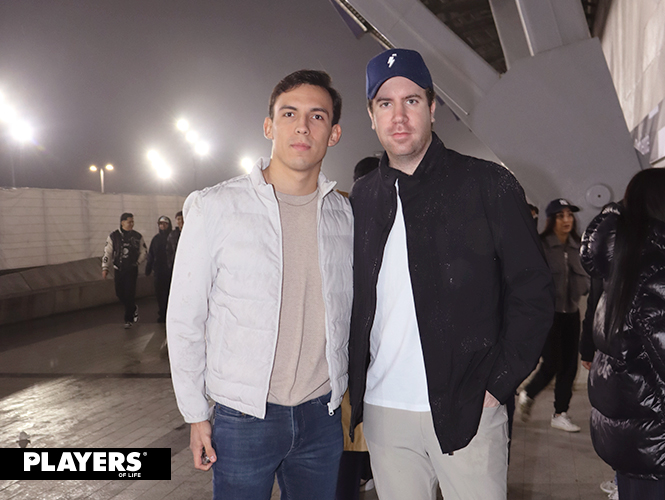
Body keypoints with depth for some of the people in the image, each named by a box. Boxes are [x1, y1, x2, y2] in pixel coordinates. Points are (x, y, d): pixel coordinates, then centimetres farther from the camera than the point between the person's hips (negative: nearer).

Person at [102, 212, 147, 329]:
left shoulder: (137, 236, 2)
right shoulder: (113, 236, 0)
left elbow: (143, 251, 11)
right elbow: (107, 252, 2)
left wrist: (137, 262, 1)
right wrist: (105, 268, -3)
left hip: (132, 270, -1)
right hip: (118, 270, 1)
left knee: (130, 294, -6)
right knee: (120, 294, 5)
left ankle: (128, 320, 4)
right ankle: (133, 309, 32)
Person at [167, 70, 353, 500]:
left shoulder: (345, 214, 2)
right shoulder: (216, 208, -8)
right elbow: (185, 319, -3)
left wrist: (348, 396, 11)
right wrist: (196, 415, -2)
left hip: (323, 416, 3)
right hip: (244, 417, -3)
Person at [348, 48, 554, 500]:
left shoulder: (489, 186, -3)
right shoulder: (362, 198, 8)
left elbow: (534, 294, -4)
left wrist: (497, 386, -9)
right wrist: (354, 387, 6)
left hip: (466, 411, -3)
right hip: (381, 410, 4)